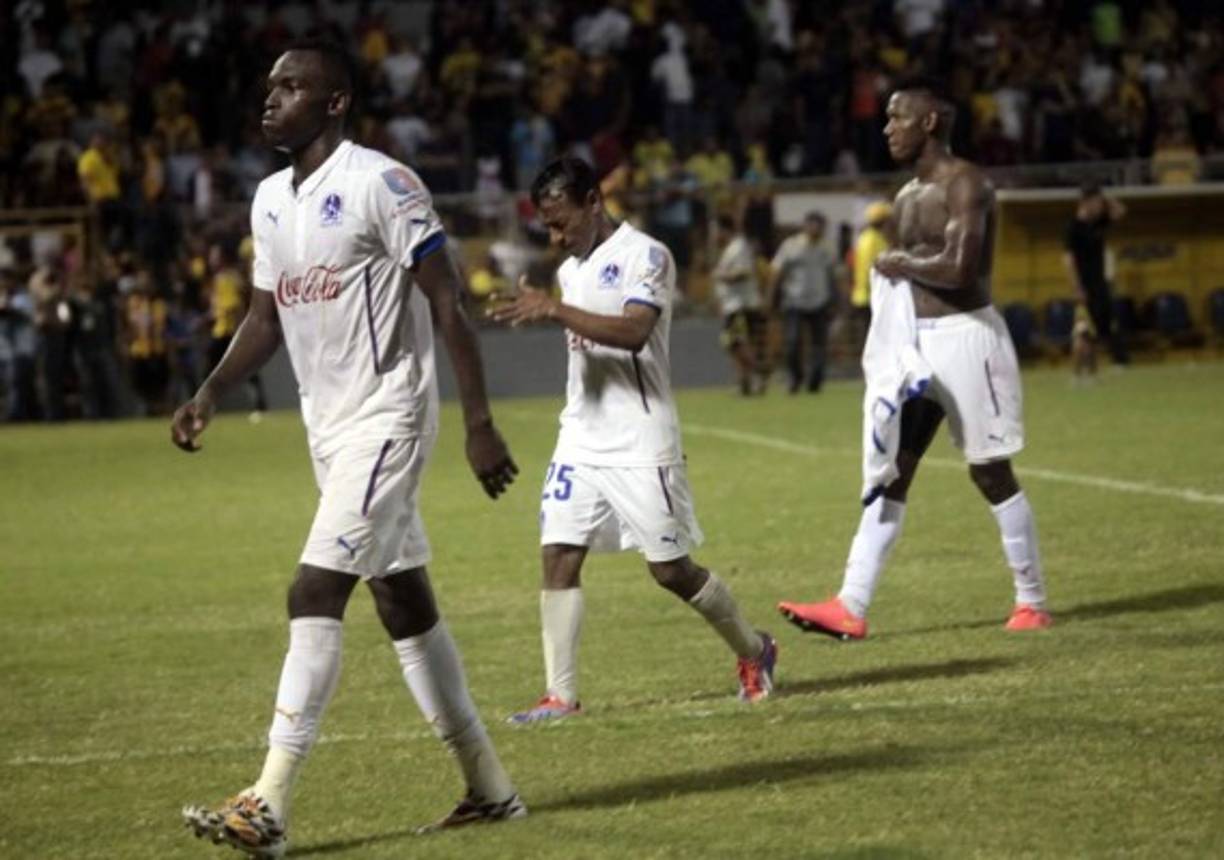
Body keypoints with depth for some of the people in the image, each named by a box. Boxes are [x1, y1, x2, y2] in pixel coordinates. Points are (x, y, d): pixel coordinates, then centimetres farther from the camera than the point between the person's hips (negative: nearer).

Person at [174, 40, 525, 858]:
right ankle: (489, 786, 22)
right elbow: (266, 316, 19)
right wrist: (210, 393, 4)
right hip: (329, 424, 9)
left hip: (387, 415, -9)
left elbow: (449, 304, -14)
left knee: (316, 595, -16)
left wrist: (479, 423, -17)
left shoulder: (382, 185, -14)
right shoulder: (271, 199, 11)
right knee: (403, 601, 12)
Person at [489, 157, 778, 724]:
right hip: (581, 439, 7)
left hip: (640, 442, -7)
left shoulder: (645, 256, -11)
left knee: (671, 568, -2)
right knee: (558, 555, -6)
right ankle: (560, 695, -4)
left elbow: (632, 333, -26)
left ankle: (754, 652, 21)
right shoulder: (571, 271, 15)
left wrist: (556, 311, -31)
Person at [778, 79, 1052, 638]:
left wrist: (899, 264, -12)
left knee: (990, 472, -1)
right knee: (892, 470, 2)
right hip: (916, 341, 9)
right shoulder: (906, 198, 15)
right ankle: (852, 607, -1)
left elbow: (958, 268, -26)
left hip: (965, 335, -9)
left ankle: (1032, 602, 10)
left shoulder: (963, 184, -14)